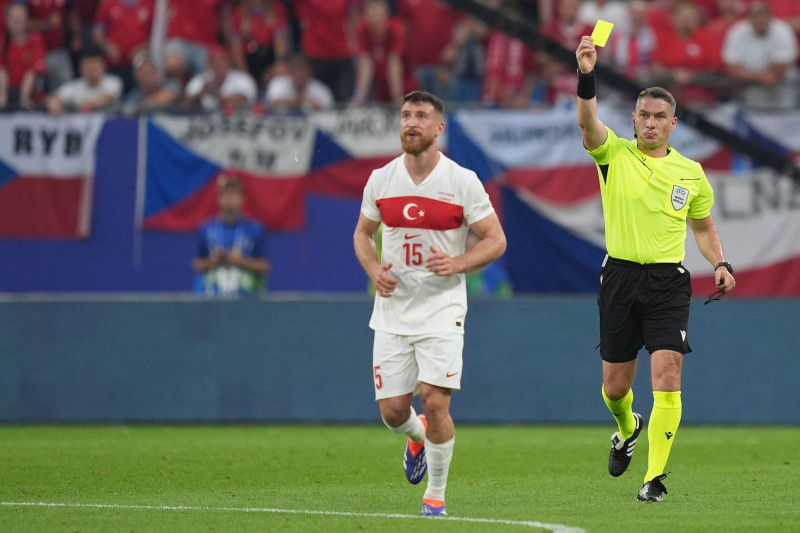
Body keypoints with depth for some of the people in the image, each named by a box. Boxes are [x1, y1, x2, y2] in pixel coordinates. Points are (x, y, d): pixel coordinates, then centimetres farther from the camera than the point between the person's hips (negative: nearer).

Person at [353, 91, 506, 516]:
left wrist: (456, 264, -18)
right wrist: (374, 269, -3)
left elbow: (495, 240, -1)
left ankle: (436, 494, 4)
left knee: (435, 401, -15)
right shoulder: (380, 180, 4)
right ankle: (417, 436, 40)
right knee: (392, 411, 2)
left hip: (442, 308, -3)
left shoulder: (463, 182, -6)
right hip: (392, 309, 3)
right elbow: (362, 233, 17)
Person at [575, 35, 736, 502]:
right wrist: (586, 77, -37)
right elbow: (588, 121, -19)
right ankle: (627, 429, 44)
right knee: (615, 385, 8)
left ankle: (655, 476, -11)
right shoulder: (614, 155, 1)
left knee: (667, 378, -15)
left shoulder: (691, 173, 8)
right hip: (621, 276, 0)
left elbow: (703, 226, 22)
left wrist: (721, 264, 4)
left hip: (668, 281, 0)